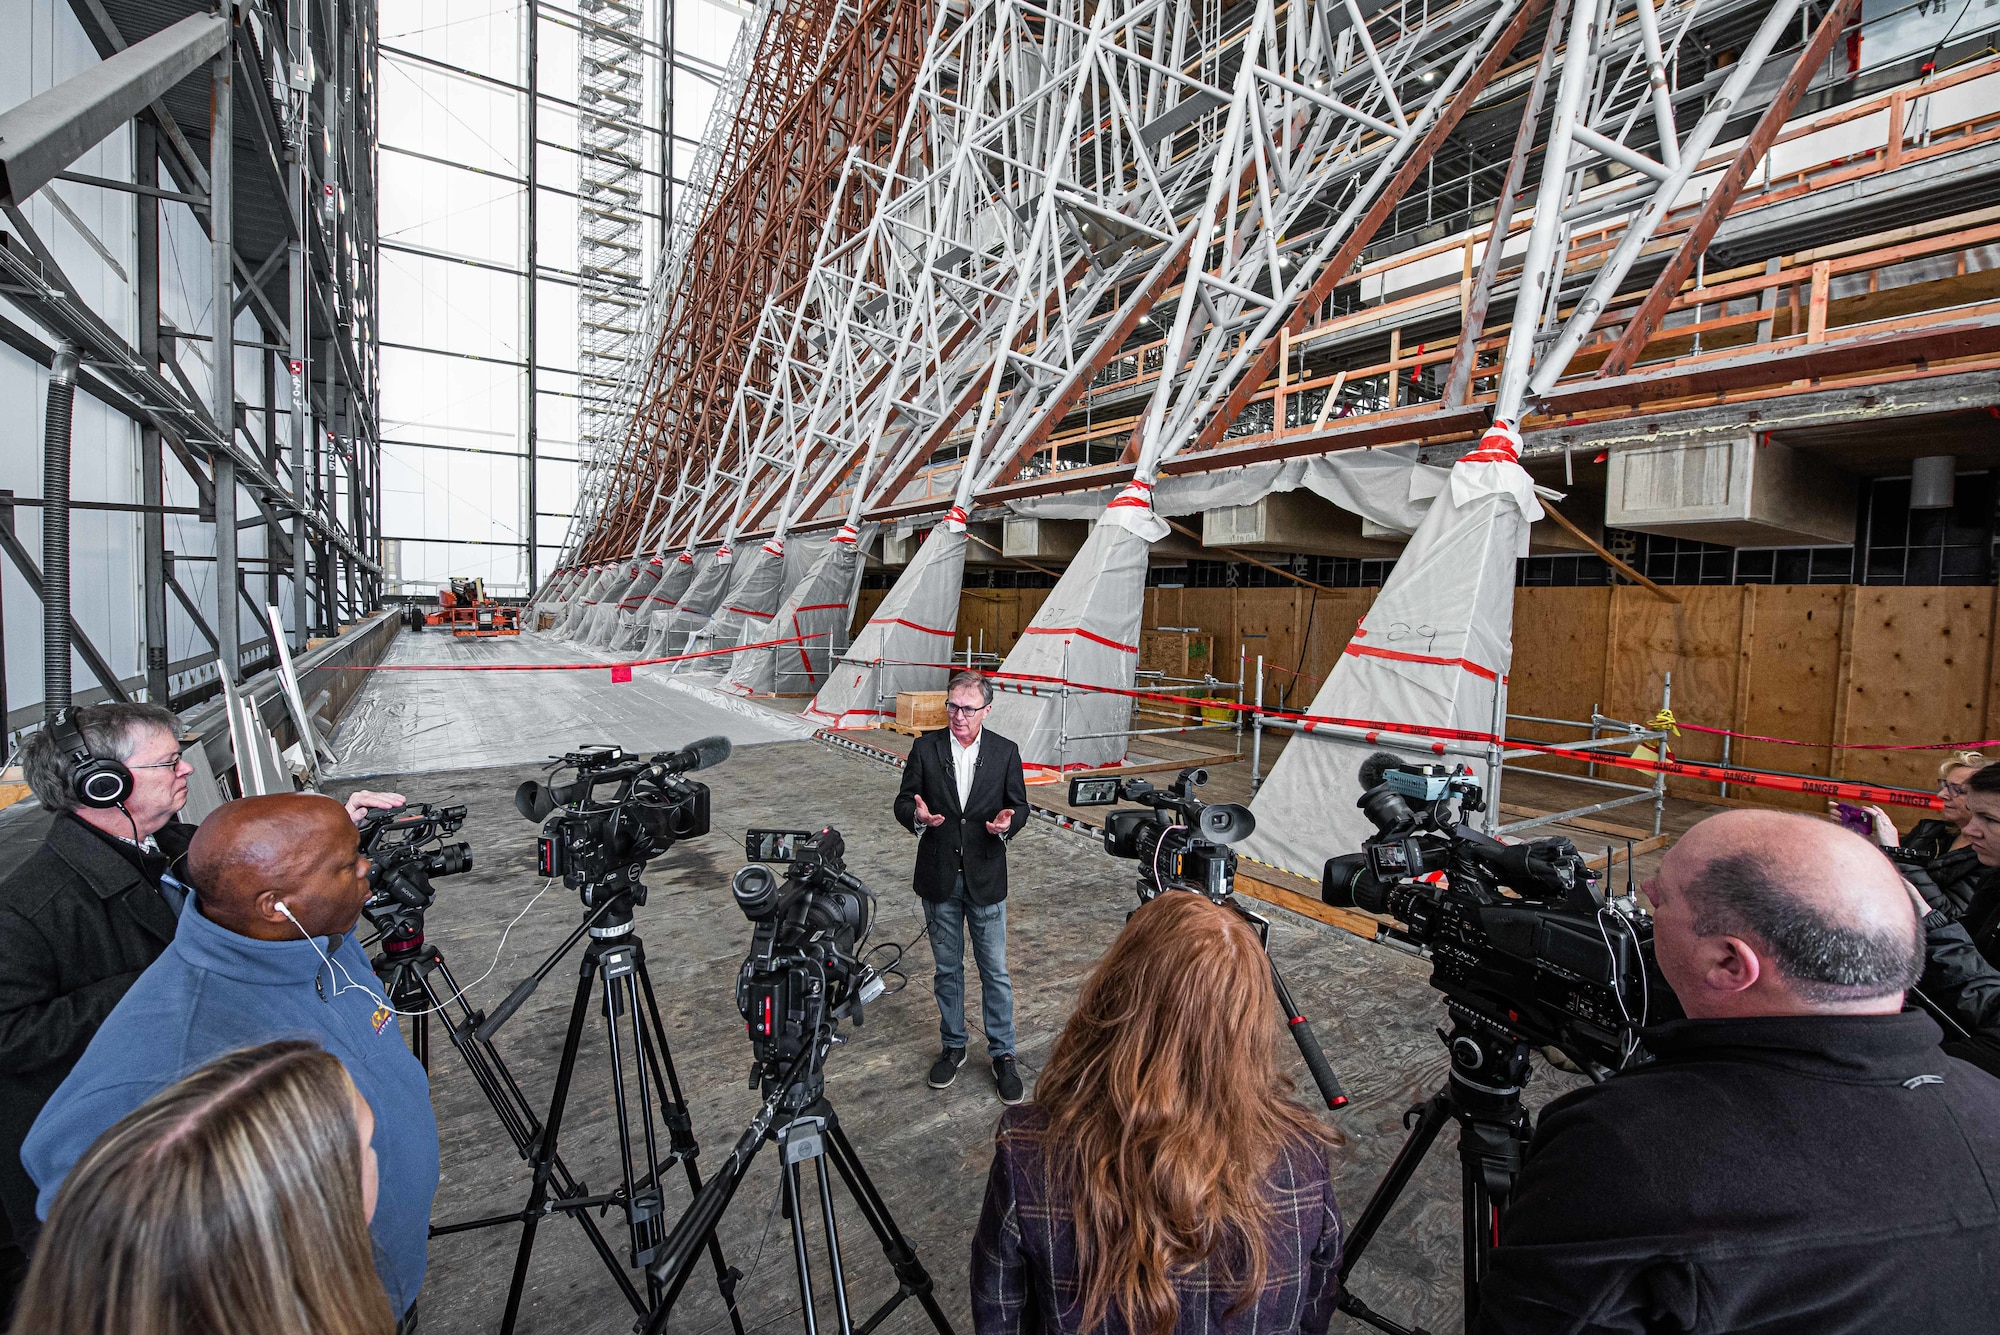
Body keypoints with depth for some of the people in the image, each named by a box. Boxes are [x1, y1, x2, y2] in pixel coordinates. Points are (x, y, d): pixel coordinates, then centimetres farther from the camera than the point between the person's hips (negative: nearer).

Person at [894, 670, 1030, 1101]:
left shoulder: (1005, 752, -5)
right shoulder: (926, 748, -5)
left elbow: (1020, 805, 2)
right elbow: (903, 802, -1)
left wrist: (1006, 823, -20)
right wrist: (917, 816, -24)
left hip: (986, 879, -1)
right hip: (939, 879, 1)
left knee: (995, 971, 9)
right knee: (947, 969, 17)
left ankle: (1003, 1054, 27)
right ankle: (953, 1046, 36)